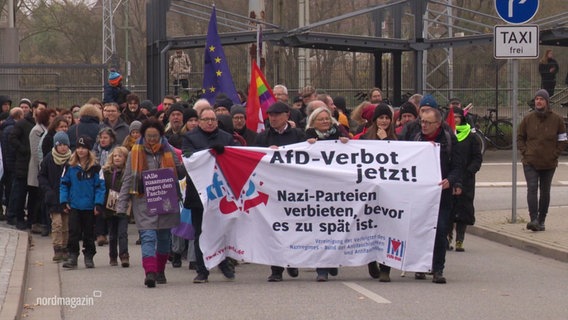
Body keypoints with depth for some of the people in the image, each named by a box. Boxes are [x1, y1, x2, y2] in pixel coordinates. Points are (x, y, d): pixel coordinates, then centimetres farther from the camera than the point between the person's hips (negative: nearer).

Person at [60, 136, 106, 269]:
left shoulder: (95, 168, -2)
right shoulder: (70, 166, 1)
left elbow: (100, 186, -3)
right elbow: (64, 184, 5)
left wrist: (98, 204, -10)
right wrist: (64, 202, -3)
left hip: (89, 207, 0)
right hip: (74, 206, 0)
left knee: (89, 233, 9)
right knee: (73, 233, -5)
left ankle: (89, 257, 20)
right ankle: (72, 257, -2)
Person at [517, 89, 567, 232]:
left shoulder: (556, 120, -1)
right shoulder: (528, 119, 2)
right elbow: (520, 138, 11)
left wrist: (554, 154, -5)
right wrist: (525, 152, -2)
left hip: (549, 163, 1)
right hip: (530, 162, -1)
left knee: (545, 192, 9)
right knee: (532, 189, -14)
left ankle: (541, 220, 18)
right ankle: (534, 219, -22)